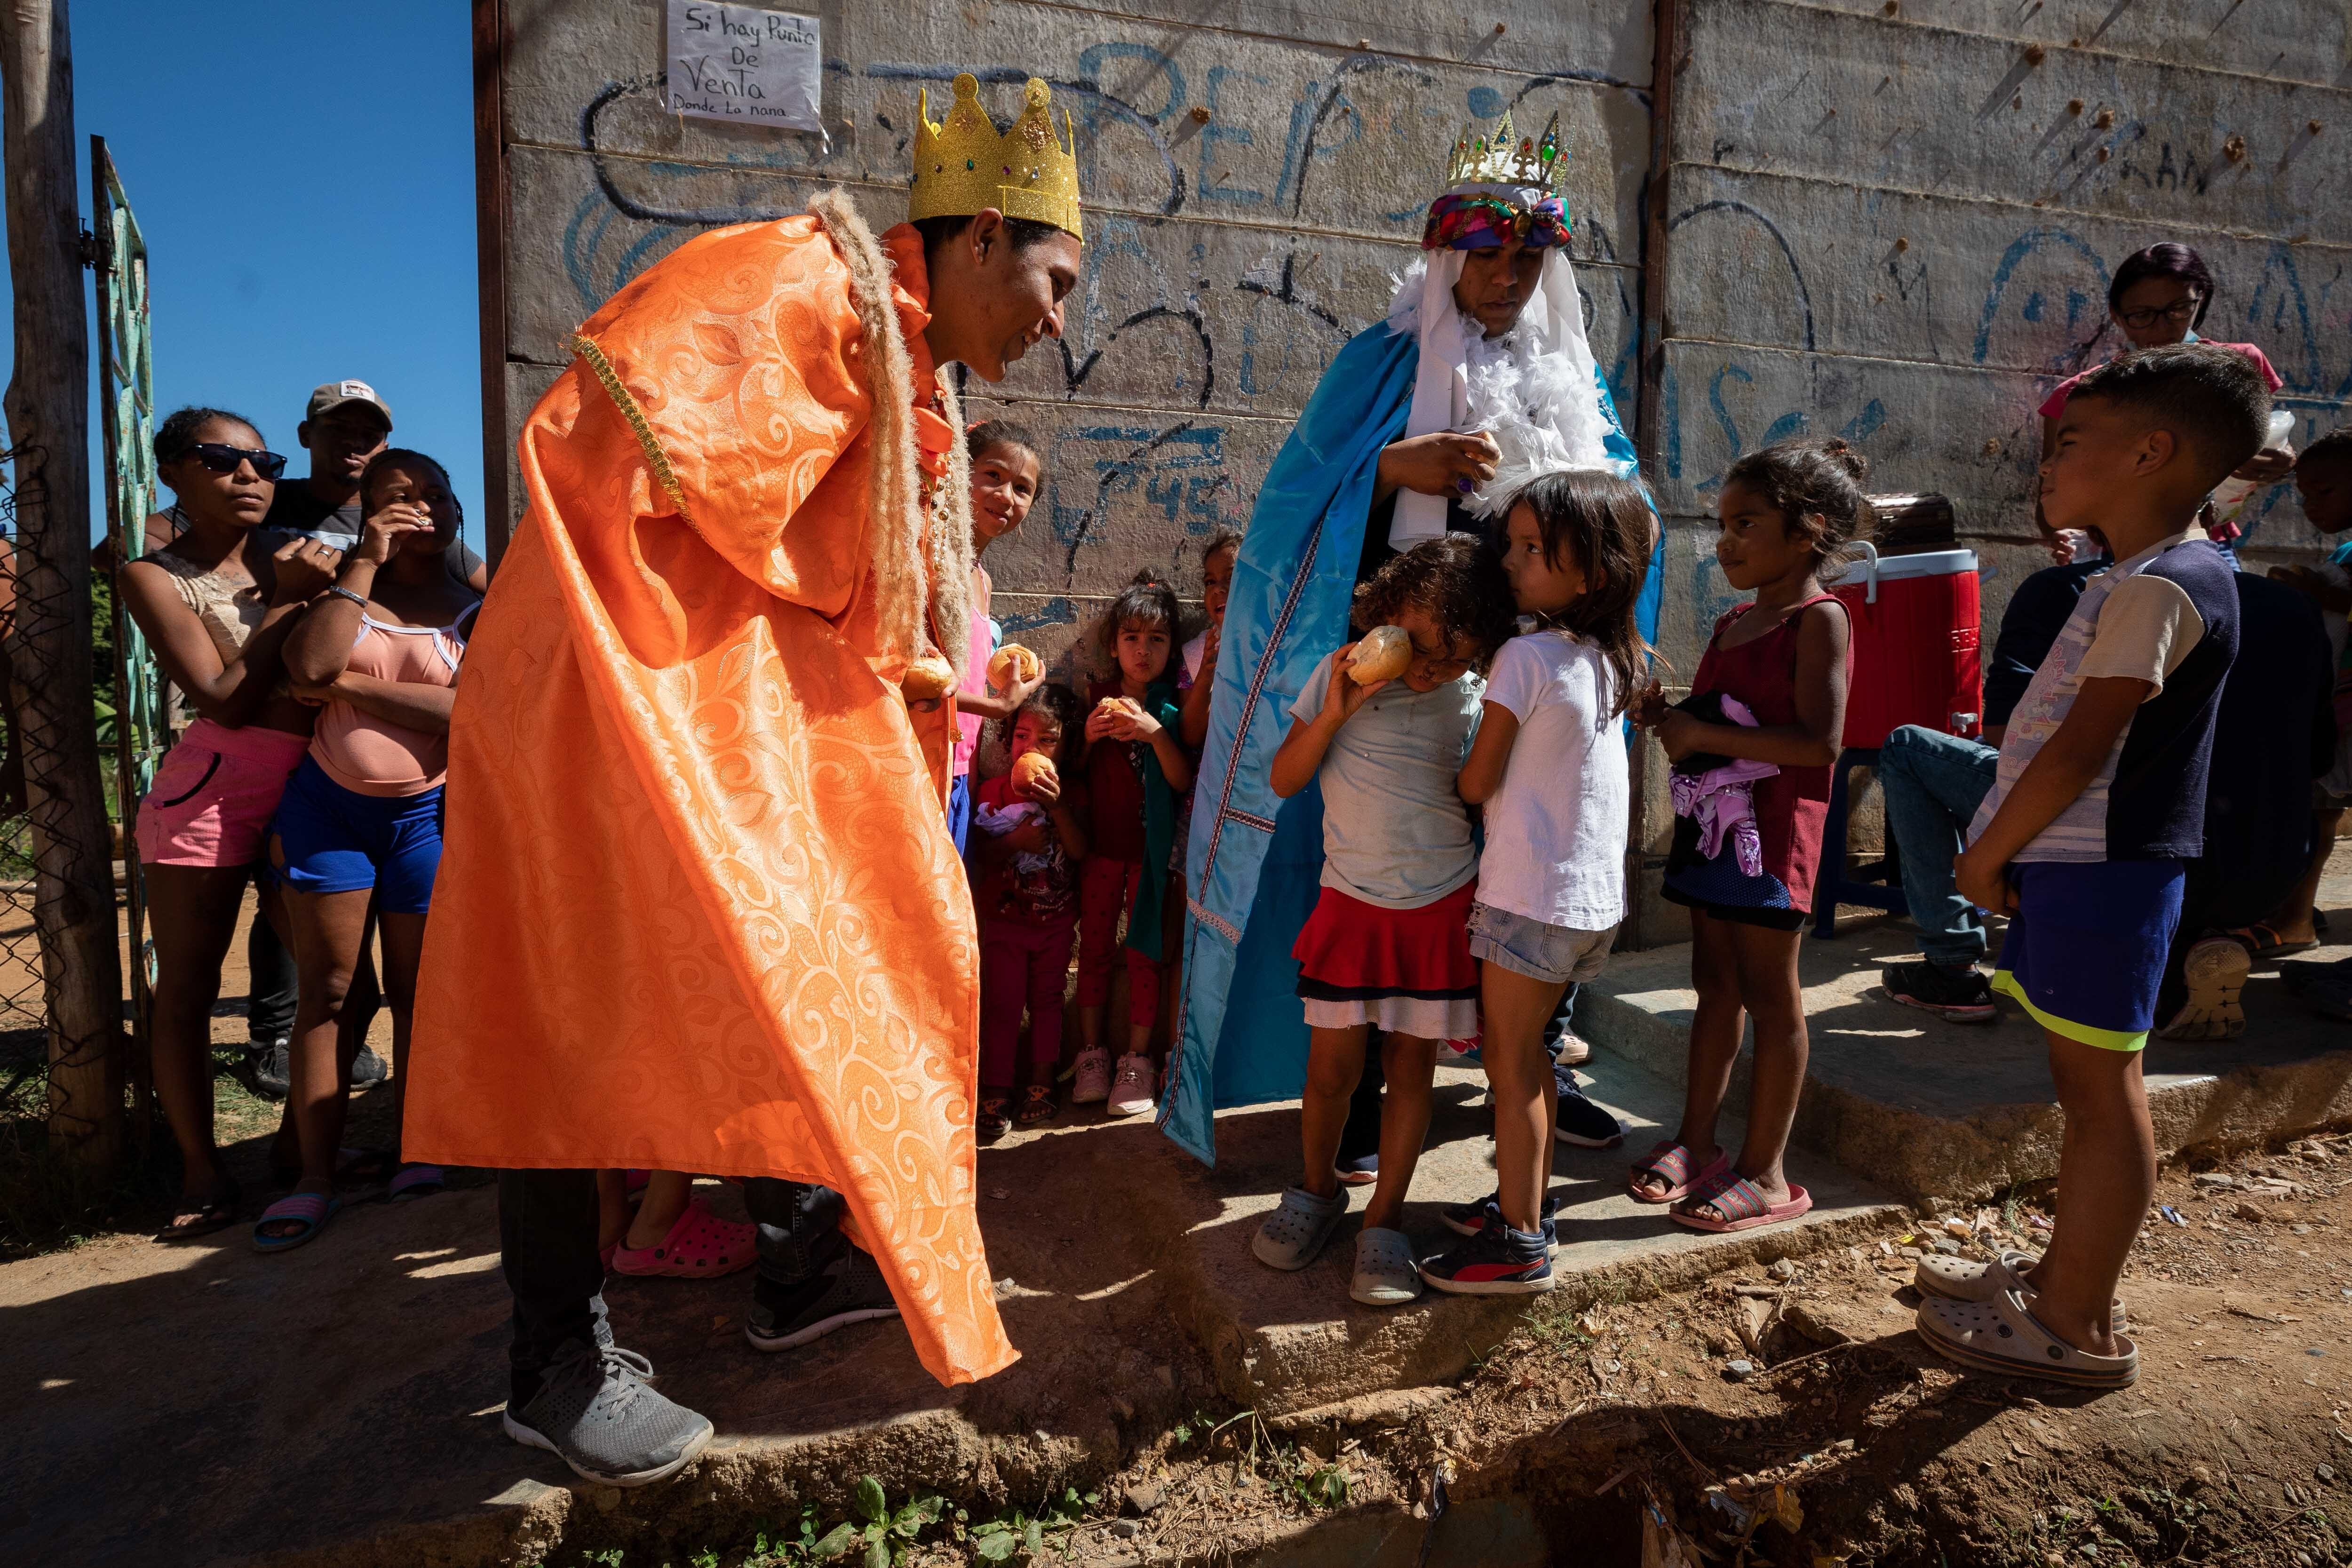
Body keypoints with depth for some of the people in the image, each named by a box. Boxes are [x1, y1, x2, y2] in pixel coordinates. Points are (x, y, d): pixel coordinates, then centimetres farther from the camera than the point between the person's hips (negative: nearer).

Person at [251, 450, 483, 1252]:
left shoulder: (476, 609, 3)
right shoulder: (346, 588, 9)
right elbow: (309, 667, -12)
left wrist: (349, 687, -15)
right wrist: (365, 559, -9)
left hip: (424, 812, -1)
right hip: (326, 803, 2)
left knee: (416, 992, 2)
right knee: (327, 990, 0)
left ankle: (415, 1158, 12)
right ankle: (315, 1179, 3)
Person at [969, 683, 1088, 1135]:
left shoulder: (1072, 795, -2)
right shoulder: (994, 791, -5)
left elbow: (1080, 852, -15)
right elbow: (980, 855, -7)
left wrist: (1056, 807, -27)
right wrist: (1014, 841, -25)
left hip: (1056, 920, 1)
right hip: (1004, 919, -1)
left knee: (1047, 1000, 11)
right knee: (1001, 1004, 2)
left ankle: (1040, 1083, 23)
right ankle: (995, 1092, 11)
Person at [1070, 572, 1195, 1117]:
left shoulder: (1175, 706, -2)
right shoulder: (1096, 697, 4)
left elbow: (1183, 781, -11)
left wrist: (1155, 733, -25)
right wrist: (1089, 735, -12)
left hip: (1151, 846, -2)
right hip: (1100, 846, 2)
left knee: (1145, 952, 3)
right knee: (1093, 949, 8)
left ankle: (1137, 1061, 13)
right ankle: (1091, 1054, 19)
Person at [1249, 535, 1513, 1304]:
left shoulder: (1475, 702, -3)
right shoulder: (1341, 675, -3)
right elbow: (1284, 780, -1)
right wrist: (1335, 712, -16)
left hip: (1442, 907, 0)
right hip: (1351, 901, 0)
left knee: (1411, 1065, 5)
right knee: (1333, 1063, 4)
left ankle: (1384, 1221, 20)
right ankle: (1316, 1191, 30)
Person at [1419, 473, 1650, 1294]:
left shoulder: (1525, 656, -17)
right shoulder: (1610, 656, 5)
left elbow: (1477, 783, -11)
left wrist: (1442, 769, 9)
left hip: (1531, 895, -8)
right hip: (1594, 894, 8)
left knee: (1508, 1060, 2)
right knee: (1527, 1049, 20)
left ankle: (1520, 1244, 11)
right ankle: (1527, 1202, 31)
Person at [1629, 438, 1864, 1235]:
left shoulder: (1820, 618, -11)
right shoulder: (1732, 622, 14)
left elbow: (1819, 740, -21)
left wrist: (1704, 734, -20)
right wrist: (1667, 716, 1)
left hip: (1772, 827, -8)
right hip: (1712, 820, 8)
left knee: (1770, 993, 0)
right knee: (1714, 983, 13)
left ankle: (1766, 1173, 9)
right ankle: (1697, 1141, 24)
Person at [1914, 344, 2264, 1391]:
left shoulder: (2159, 588, -18)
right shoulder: (2150, 576, 14)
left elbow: (2079, 751, -21)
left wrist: (1985, 855, -12)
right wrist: (2004, 854, 13)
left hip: (2098, 872, -10)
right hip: (2079, 865, 10)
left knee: (2098, 1084, -2)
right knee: (2085, 1079, 17)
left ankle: (2079, 1329, 9)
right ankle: (2064, 1276, 31)